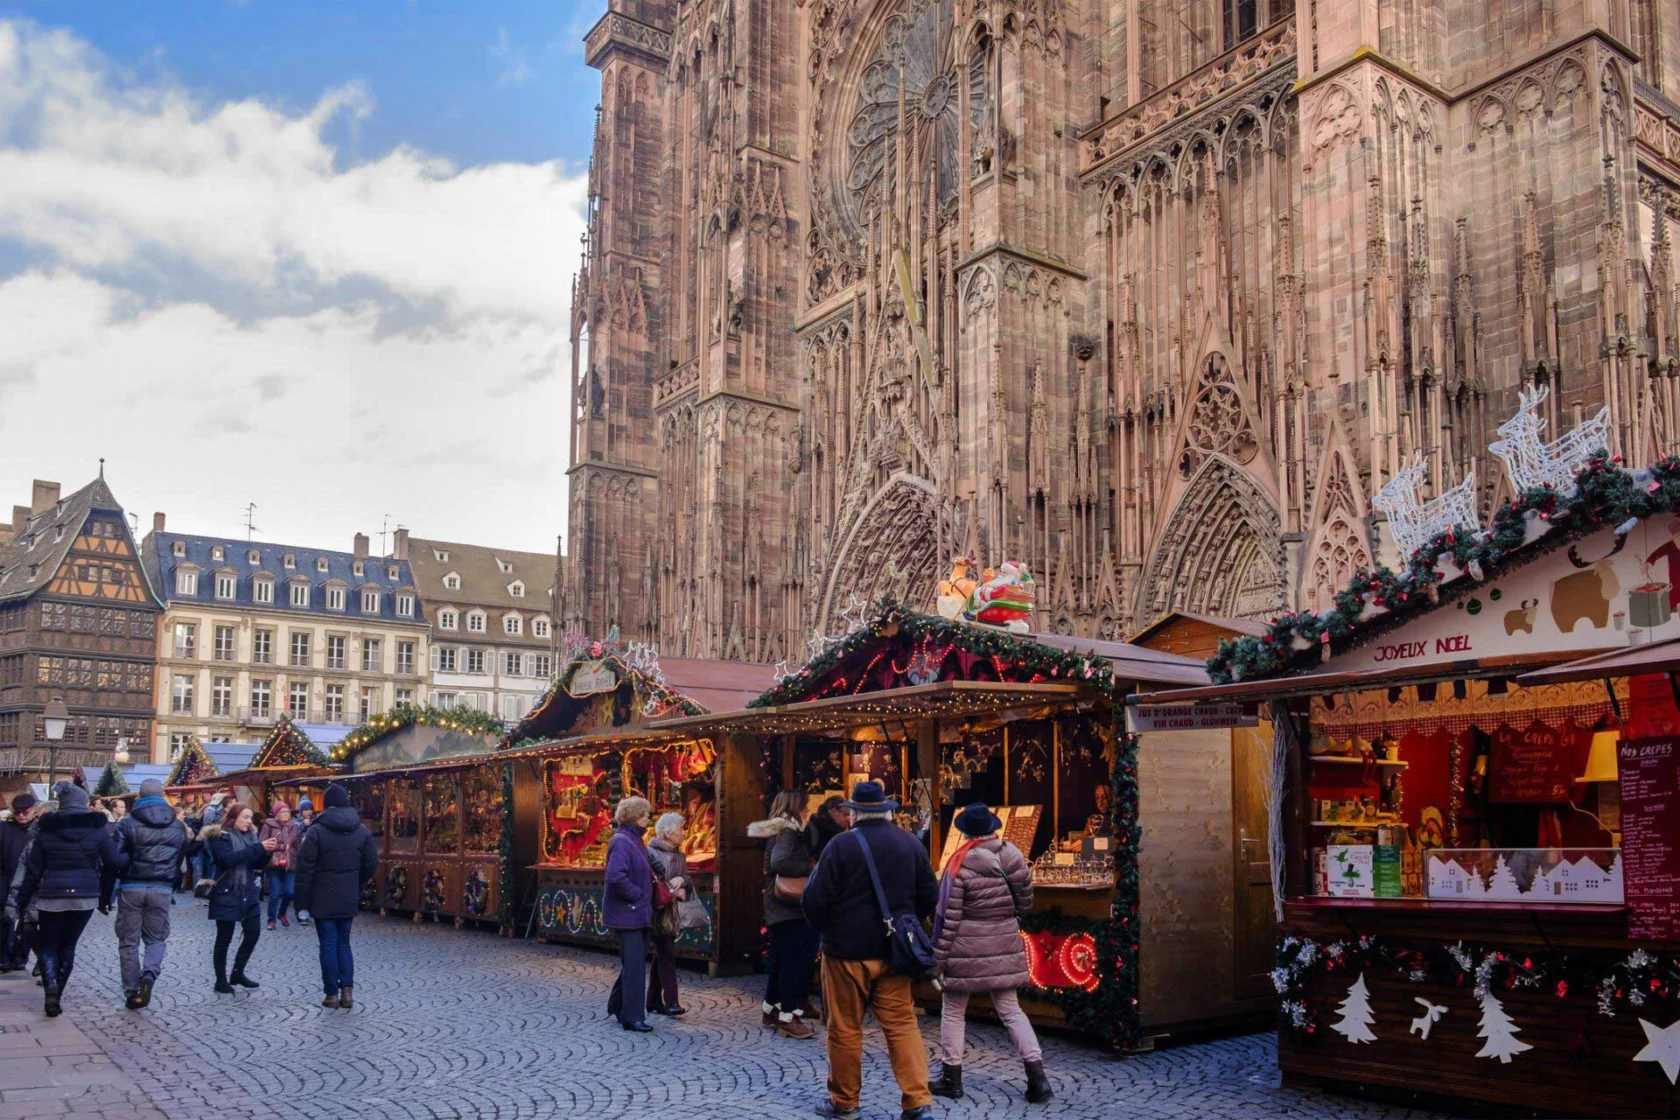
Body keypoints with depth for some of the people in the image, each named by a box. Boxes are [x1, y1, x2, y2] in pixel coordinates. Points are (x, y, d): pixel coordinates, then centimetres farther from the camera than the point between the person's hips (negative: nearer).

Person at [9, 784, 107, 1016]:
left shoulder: (46, 829, 0)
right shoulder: (98, 828, -2)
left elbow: (33, 869, 3)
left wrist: (21, 902, 11)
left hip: (52, 896, 0)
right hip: (86, 896, 0)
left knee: (47, 944, 12)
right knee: (68, 945, 14)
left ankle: (51, 984, -15)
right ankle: (56, 995, 12)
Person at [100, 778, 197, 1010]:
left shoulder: (127, 824, -2)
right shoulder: (178, 826, 8)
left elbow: (113, 861, -6)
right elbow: (183, 858, 10)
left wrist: (104, 895, 0)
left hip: (132, 887, -2)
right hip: (162, 889, 2)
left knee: (129, 942, 10)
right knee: (156, 939, 14)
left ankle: (131, 992, 9)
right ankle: (149, 974, -14)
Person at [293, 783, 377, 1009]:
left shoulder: (317, 831, -10)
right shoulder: (362, 830, 2)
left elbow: (305, 869, -11)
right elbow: (372, 864, 6)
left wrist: (302, 903, -6)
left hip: (323, 899, -4)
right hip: (348, 899, 4)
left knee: (329, 944, 4)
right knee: (343, 943, 15)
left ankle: (332, 994, 5)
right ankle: (347, 989, 4)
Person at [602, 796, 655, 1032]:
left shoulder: (635, 841, 15)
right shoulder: (621, 842, -16)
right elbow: (616, 877, -27)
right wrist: (638, 896, -18)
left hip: (638, 913, 10)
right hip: (626, 913, -10)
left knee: (634, 962, 16)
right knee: (634, 964, -7)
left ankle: (617, 1006, 30)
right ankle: (632, 1017, -1)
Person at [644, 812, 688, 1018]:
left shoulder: (679, 856, 15)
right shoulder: (651, 853, -9)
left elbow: (687, 883, 16)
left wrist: (681, 880, -7)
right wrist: (674, 892, -14)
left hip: (671, 914, 8)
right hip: (656, 913, -8)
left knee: (661, 956, 11)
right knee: (667, 955, -12)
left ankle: (654, 1001, 18)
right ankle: (671, 1002, -13)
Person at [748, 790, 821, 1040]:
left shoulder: (780, 830, 15)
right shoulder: (788, 831, -16)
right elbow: (779, 863, -30)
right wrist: (810, 868, -23)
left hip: (778, 907, 10)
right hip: (788, 909, -10)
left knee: (780, 959, 17)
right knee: (793, 960, -7)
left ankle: (772, 1009, 26)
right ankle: (788, 1017, -4)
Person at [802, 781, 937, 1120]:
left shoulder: (842, 844, -12)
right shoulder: (910, 843, 3)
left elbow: (816, 899, -10)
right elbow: (929, 896, 10)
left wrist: (824, 928, 9)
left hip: (847, 952, -4)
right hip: (893, 952, 4)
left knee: (845, 1029, 7)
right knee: (902, 1025, 8)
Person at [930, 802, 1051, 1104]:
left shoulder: (960, 864, -14)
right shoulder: (1013, 856, -1)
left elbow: (948, 916, -12)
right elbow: (1025, 902, 9)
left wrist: (938, 958, -5)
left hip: (965, 948, -4)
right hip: (1005, 945, 4)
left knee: (953, 1011, 11)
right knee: (1011, 1010, 12)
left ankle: (951, 1077, 18)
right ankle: (1036, 1073, 3)